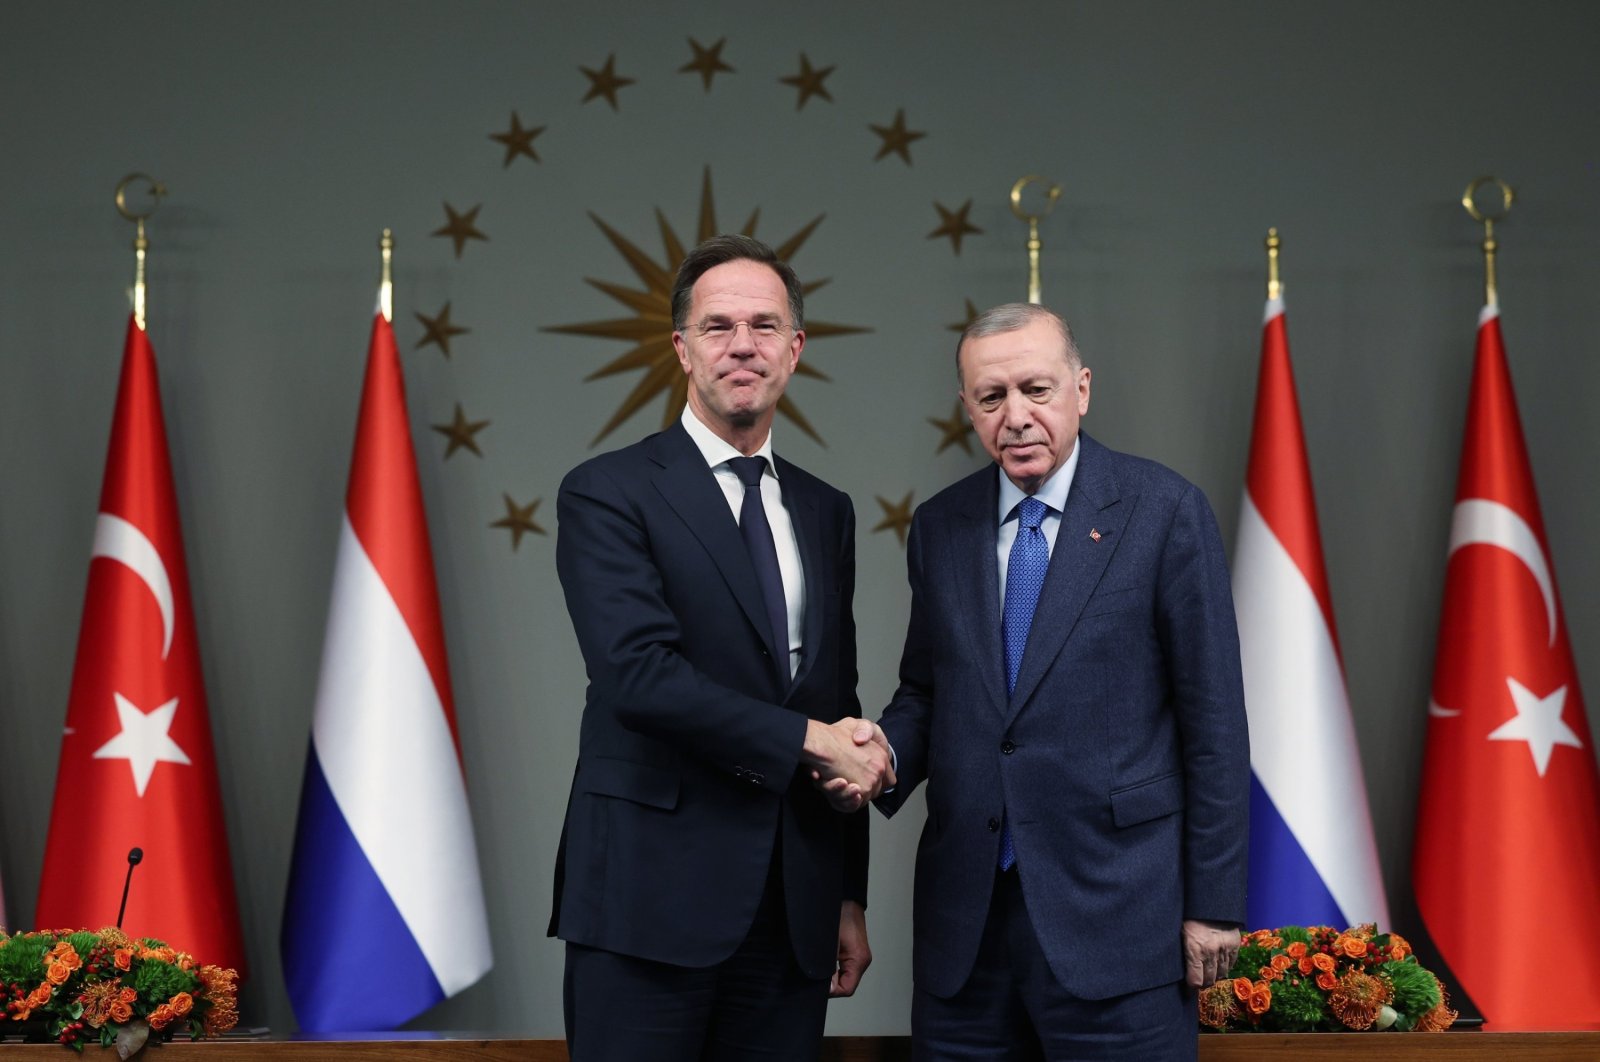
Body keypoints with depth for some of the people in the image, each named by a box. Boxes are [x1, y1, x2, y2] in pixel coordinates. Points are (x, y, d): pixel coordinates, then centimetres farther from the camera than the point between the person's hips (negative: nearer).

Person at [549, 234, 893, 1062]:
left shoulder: (825, 512, 16)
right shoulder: (608, 493, -3)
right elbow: (640, 675, -16)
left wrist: (850, 897, 16)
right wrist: (809, 740, -12)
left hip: (793, 916, 5)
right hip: (652, 901, -5)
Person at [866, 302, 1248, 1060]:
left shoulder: (1164, 512, -4)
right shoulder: (939, 526, 9)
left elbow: (1213, 719, -4)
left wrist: (1213, 904, -6)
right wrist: (888, 749, -5)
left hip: (1113, 912, -4)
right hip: (965, 916, 4)